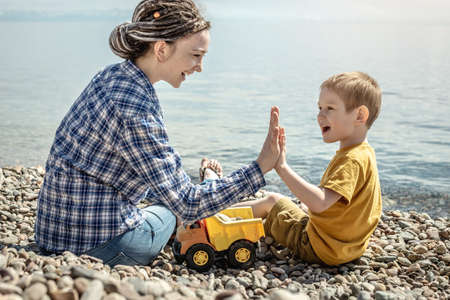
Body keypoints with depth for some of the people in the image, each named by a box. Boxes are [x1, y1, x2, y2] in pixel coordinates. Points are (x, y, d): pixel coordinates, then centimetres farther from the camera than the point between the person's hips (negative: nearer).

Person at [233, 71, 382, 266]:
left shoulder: (352, 160, -27)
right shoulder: (364, 153, 7)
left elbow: (320, 203, -38)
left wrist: (282, 167, -37)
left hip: (320, 250, -9)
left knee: (273, 201, 7)